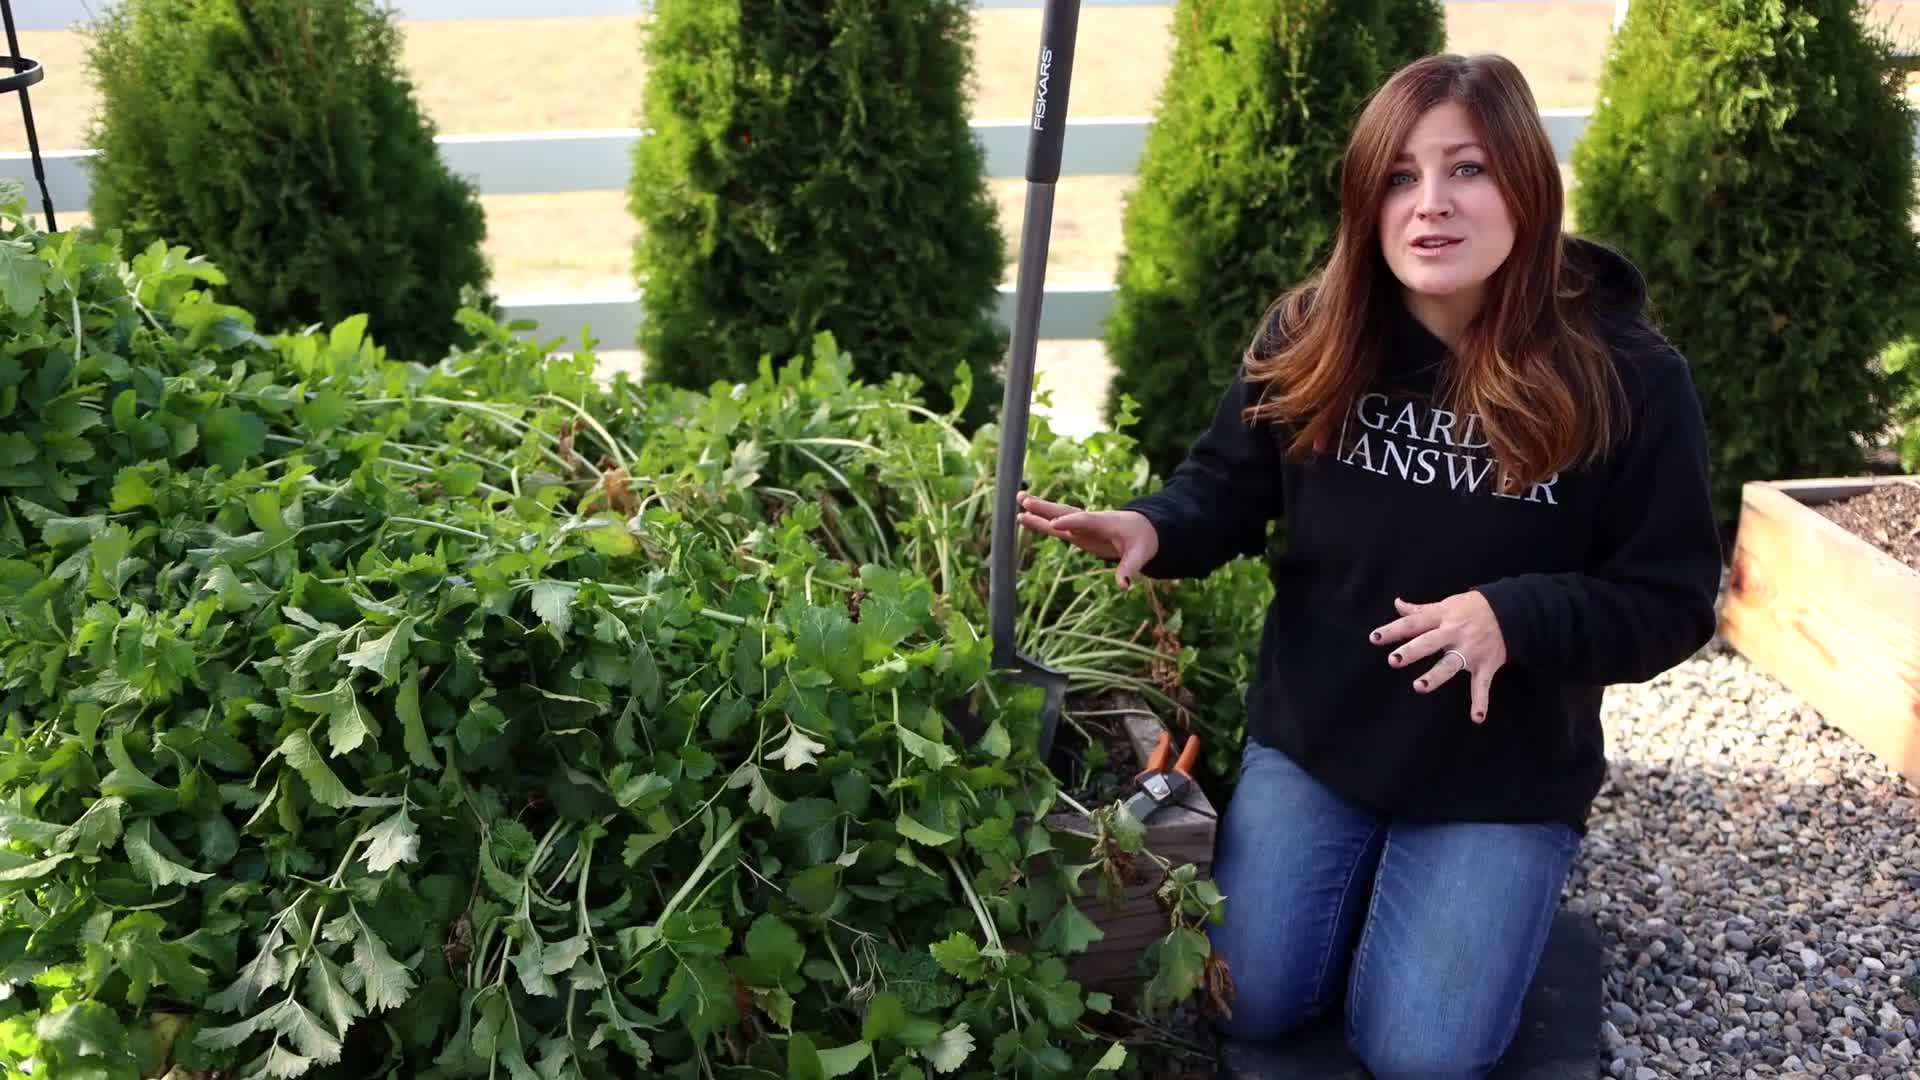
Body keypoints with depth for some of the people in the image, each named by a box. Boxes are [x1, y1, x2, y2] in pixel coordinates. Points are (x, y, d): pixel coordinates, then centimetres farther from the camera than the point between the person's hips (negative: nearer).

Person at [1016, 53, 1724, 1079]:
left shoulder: (1628, 379, -18)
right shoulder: (1309, 333, -11)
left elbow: (1672, 601, -12)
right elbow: (1229, 483, 2)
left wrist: (1514, 616, -31)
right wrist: (1154, 529, -21)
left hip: (1503, 769, -2)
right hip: (1309, 734, 2)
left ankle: (1485, 891, 32)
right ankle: (1367, 873, 33)